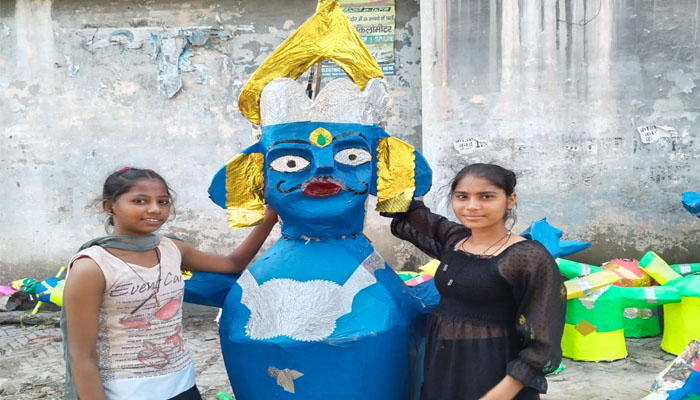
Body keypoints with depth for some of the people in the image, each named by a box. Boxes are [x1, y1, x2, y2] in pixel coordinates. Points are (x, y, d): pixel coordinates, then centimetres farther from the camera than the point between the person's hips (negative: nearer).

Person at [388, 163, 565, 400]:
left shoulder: (529, 258, -17)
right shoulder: (453, 239, 2)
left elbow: (541, 340, -16)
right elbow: (405, 210, 16)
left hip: (493, 374, -6)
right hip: (442, 366, 6)